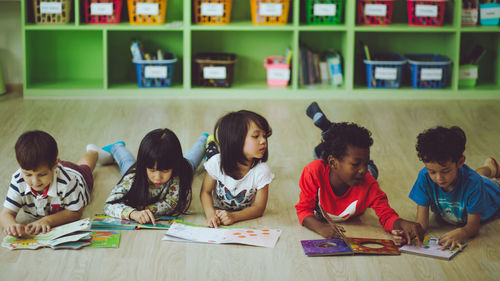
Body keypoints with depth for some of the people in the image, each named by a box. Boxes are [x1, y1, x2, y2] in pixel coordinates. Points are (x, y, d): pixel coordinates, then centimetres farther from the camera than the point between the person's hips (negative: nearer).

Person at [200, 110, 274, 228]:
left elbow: (259, 208, -14)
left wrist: (233, 217, -31)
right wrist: (211, 214, -28)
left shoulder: (261, 171, -20)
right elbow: (206, 192, -7)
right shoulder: (217, 163, -19)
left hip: (246, 218, -1)